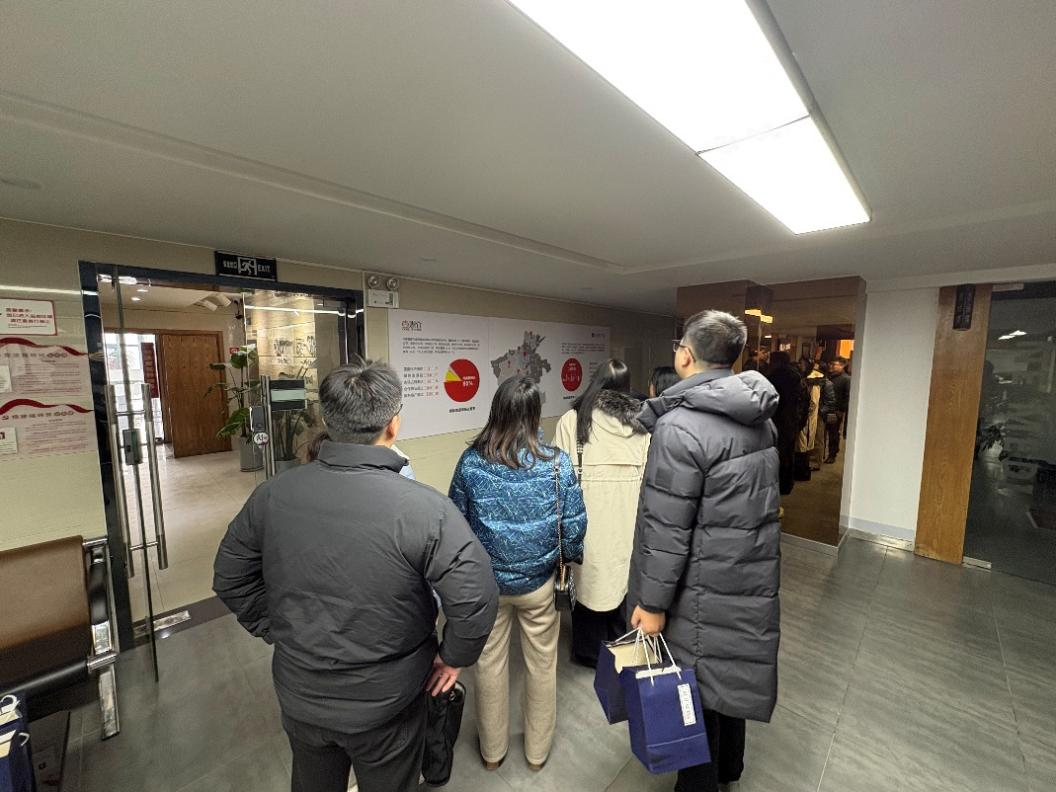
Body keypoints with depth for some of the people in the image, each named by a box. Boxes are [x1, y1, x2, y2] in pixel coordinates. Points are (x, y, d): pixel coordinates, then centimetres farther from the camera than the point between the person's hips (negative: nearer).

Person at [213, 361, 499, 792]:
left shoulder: (272, 493, -15)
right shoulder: (424, 507, -30)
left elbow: (229, 579, -1)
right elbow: (477, 601, -26)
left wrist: (277, 630, 10)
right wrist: (453, 657, -8)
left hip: (299, 697, 4)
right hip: (384, 707, -3)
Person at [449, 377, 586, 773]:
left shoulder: (471, 460, -16)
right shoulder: (557, 463, -20)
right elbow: (574, 527, -13)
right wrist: (570, 556, 9)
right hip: (539, 581, -1)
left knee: (489, 662, 24)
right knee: (542, 665, 23)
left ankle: (492, 750, 47)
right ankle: (537, 751, 47)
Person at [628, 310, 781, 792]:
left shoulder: (680, 428, -25)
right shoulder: (760, 417, 1)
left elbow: (666, 529, -23)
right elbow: (752, 500, 12)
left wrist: (652, 602, -13)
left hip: (704, 588, -8)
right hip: (752, 576, 8)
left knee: (693, 686, 13)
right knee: (730, 673, 26)